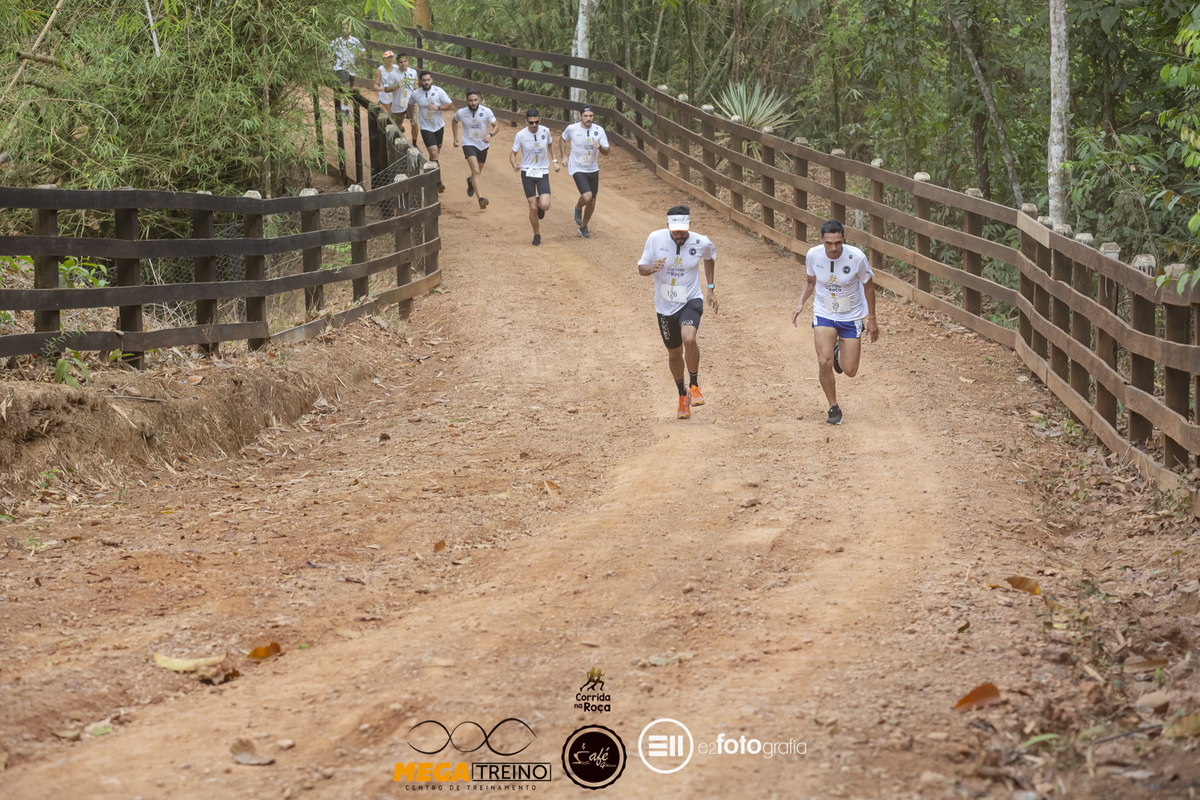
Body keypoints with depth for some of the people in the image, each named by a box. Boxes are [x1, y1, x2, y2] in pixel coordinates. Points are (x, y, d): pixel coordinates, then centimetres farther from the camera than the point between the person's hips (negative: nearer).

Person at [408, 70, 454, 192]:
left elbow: (450, 105, -6)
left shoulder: (438, 91, -10)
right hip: (426, 128, -2)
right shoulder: (415, 94, -7)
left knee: (436, 153, 14)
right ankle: (438, 182, -18)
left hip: (439, 126, 2)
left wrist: (438, 107, -22)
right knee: (434, 153, -16)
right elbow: (411, 105, 15)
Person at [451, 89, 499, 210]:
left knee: (477, 172, 22)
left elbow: (496, 126, -8)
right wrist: (456, 137, 9)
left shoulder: (486, 111, -14)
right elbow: (454, 121, 13)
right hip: (469, 144, -3)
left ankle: (470, 181, 59)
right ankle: (481, 199, -30)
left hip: (483, 145, 3)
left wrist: (490, 134, -28)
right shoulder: (461, 113, -10)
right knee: (476, 170, -22)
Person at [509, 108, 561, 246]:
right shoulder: (520, 135, -13)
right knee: (533, 208, -3)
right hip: (527, 173, -1)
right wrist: (514, 165, -24)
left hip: (543, 172, 1)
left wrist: (554, 160, 9)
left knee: (545, 206, -14)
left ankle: (540, 204, 25)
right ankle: (537, 234, 20)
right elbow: (513, 153, -4)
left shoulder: (545, 131, -6)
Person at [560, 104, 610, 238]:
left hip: (593, 169, 4)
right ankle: (578, 208, 14)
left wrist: (600, 147, -28)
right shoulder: (572, 129, -12)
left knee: (592, 201, 11)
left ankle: (583, 227, 35)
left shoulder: (599, 130, -8)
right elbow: (563, 139, 11)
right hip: (578, 169, -4)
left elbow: (606, 152, -6)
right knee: (587, 197, -23)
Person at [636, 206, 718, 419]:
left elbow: (709, 258, 13)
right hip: (665, 305, 2)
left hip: (690, 301, -2)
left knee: (689, 339, -30)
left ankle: (694, 385, -7)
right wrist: (652, 268, -28)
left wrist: (710, 288, 10)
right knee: (674, 353, 14)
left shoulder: (701, 243, -11)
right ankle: (682, 395, 39)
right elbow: (641, 268, -5)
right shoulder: (655, 239, -13)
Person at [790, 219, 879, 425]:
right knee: (824, 362, -18)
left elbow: (868, 286, -6)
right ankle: (833, 408, 3)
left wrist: (871, 319, 0)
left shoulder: (857, 257, -22)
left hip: (851, 317, -1)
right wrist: (801, 304, -8)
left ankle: (839, 353, 37)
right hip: (824, 314, 1)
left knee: (850, 371, 0)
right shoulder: (813, 255, -15)